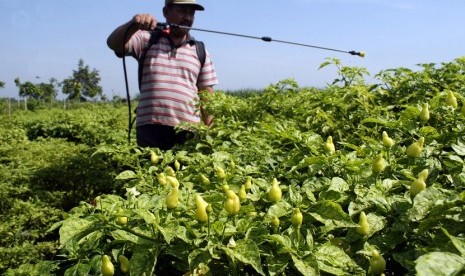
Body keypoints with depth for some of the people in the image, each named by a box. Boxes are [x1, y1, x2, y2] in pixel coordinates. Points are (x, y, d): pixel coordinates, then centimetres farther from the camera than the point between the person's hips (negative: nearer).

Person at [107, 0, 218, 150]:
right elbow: (114, 43, -9)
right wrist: (133, 24, -28)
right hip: (149, 130, -1)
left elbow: (207, 95, 12)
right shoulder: (147, 39, 7)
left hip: (187, 131, 2)